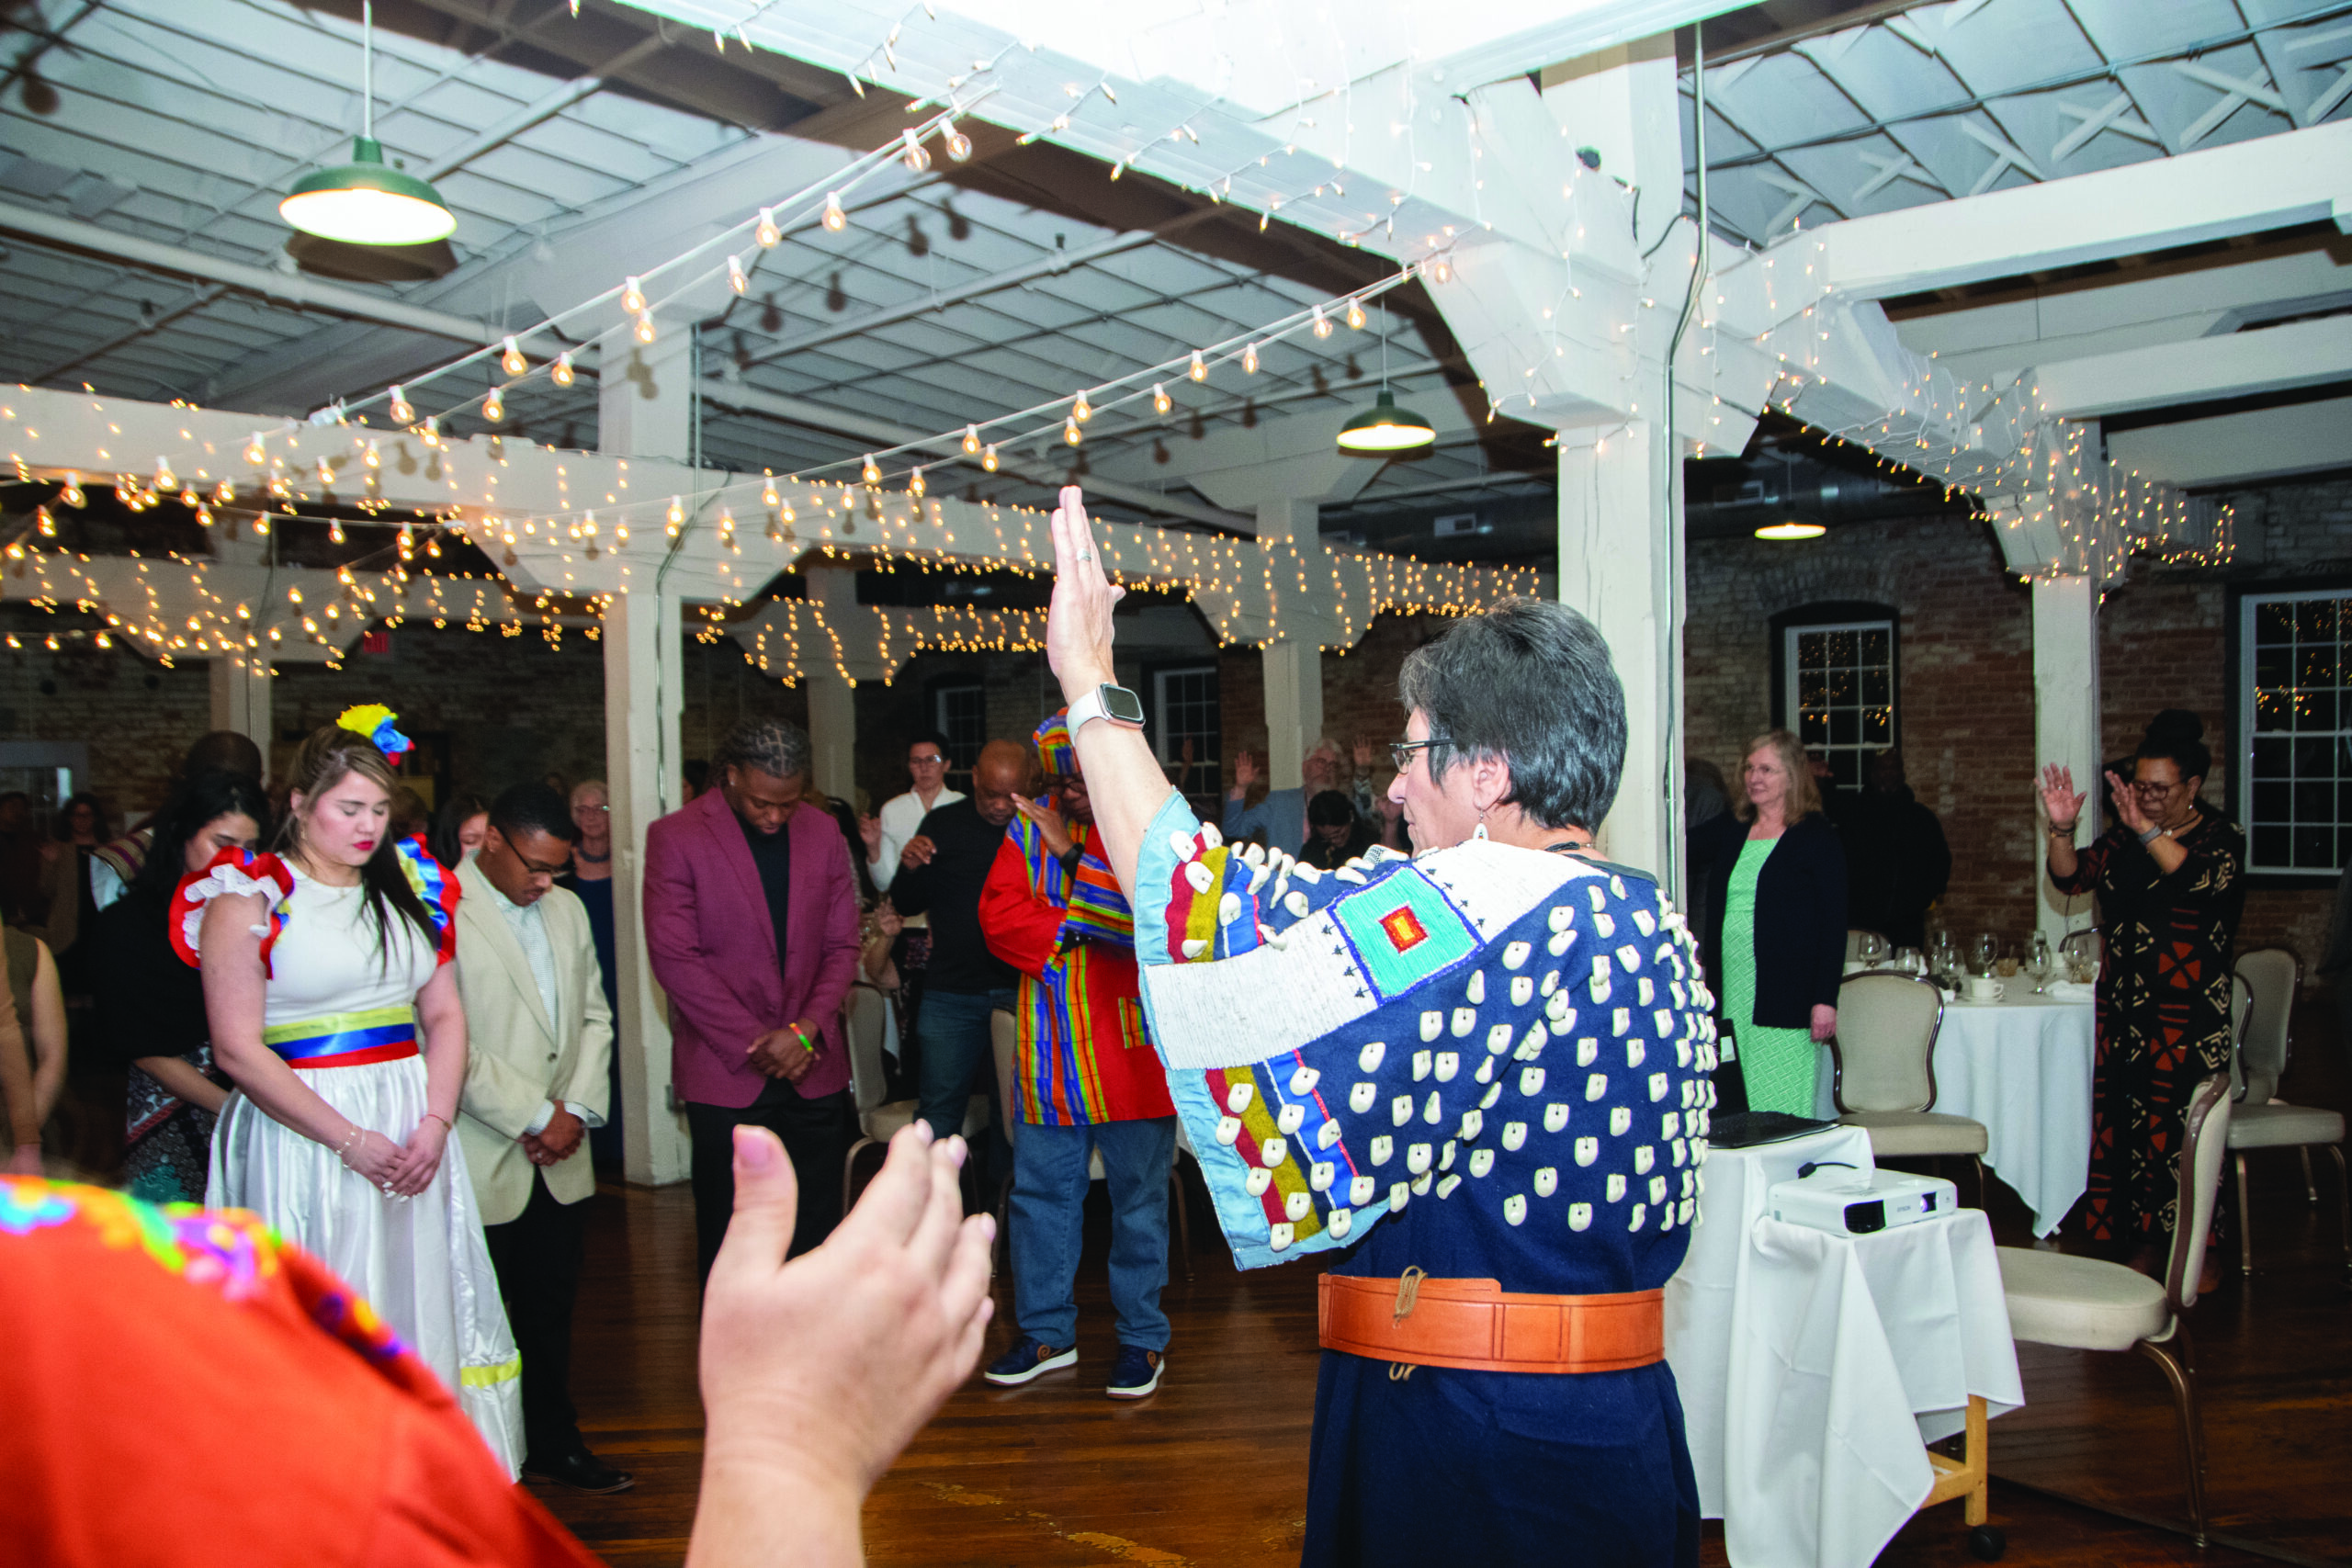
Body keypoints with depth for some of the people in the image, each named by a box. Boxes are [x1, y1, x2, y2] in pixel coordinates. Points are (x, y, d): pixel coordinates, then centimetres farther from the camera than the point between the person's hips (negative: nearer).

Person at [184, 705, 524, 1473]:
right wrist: (350, 1139, -14)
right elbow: (238, 1049, -10)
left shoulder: (407, 888, 10)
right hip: (303, 1134, -4)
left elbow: (445, 1016, 9)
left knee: (419, 1309, 8)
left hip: (413, 1132, 5)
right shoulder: (248, 900, -4)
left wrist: (434, 1124, -7)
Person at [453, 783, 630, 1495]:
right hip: (481, 1164, -6)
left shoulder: (566, 909, 11)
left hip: (561, 1159, 6)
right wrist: (535, 1117, -14)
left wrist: (577, 1108, -1)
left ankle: (554, 1442, 32)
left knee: (551, 1312, 17)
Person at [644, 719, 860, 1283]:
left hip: (813, 1068, 3)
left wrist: (806, 1029, -9)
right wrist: (754, 1043, -12)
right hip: (725, 1071, -3)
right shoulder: (675, 838, -7)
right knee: (729, 1240, 8)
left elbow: (842, 946, 6)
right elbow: (675, 958, -10)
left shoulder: (823, 833, 5)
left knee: (818, 1232, 9)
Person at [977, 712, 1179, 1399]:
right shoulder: (1031, 827, 6)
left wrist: (1073, 859, -21)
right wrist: (1073, 933, -15)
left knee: (1139, 1196, 7)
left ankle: (1142, 1336, 22)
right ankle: (1047, 1331, 27)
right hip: (1052, 1052, 4)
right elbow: (999, 915, -1)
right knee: (1041, 1189, 11)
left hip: (1133, 1046, -4)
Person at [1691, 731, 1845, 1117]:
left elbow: (1834, 924, -6)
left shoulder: (1817, 839, -2)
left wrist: (1825, 999, -11)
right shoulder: (1730, 830, 13)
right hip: (1730, 996, 5)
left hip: (1785, 1003, -5)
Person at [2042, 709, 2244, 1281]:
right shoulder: (2125, 838, 12)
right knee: (2123, 1123, 5)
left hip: (2189, 1016, -5)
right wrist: (2062, 830, -18)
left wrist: (2148, 831, -35)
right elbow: (2072, 876, 0)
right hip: (2123, 1009, 5)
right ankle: (2144, 1247, 15)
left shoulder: (2220, 838, -2)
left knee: (2179, 1127, -5)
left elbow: (2204, 879, -24)